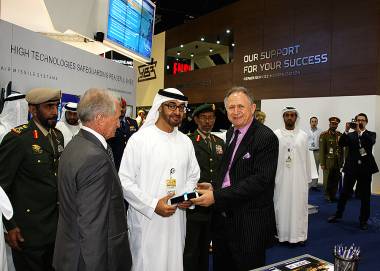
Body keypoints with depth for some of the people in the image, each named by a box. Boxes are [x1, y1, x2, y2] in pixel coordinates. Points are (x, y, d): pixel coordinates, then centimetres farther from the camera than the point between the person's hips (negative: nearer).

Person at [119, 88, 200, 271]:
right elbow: (125, 182, -11)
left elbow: (193, 175, 16)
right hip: (146, 220, -4)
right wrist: (153, 205, -17)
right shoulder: (139, 139, -9)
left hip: (176, 219, 5)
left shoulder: (185, 142, 7)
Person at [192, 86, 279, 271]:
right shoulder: (231, 134, 10)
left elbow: (260, 180, -22)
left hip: (249, 223, -7)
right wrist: (215, 188, -2)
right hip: (223, 217, 7)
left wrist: (217, 196, -24)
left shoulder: (266, 137, -15)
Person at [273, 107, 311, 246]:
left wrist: (308, 178, 4)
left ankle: (299, 235, 19)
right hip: (281, 177, -1)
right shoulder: (276, 134, -1)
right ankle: (283, 234, 18)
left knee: (299, 205, 7)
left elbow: (307, 158, 5)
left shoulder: (303, 135, 4)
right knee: (282, 205, 6)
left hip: (299, 177, 1)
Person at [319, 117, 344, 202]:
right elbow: (321, 150, -7)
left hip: (338, 162, 4)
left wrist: (342, 161, 7)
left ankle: (333, 195, 19)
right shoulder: (324, 135, -5)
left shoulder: (340, 135, 9)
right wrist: (322, 163, -10)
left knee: (336, 179, 6)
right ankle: (327, 196, 15)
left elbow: (342, 148, 12)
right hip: (328, 162, -4)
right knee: (328, 180, 2)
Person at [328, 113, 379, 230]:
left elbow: (371, 142, -17)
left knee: (365, 196, 7)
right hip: (351, 167, 1)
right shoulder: (350, 135, 6)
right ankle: (338, 215, 23)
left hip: (366, 168, 0)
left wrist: (360, 131, -24)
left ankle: (363, 220, 20)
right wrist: (346, 130, -20)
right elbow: (341, 143, -10)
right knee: (344, 193, 9)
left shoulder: (371, 134, 5)